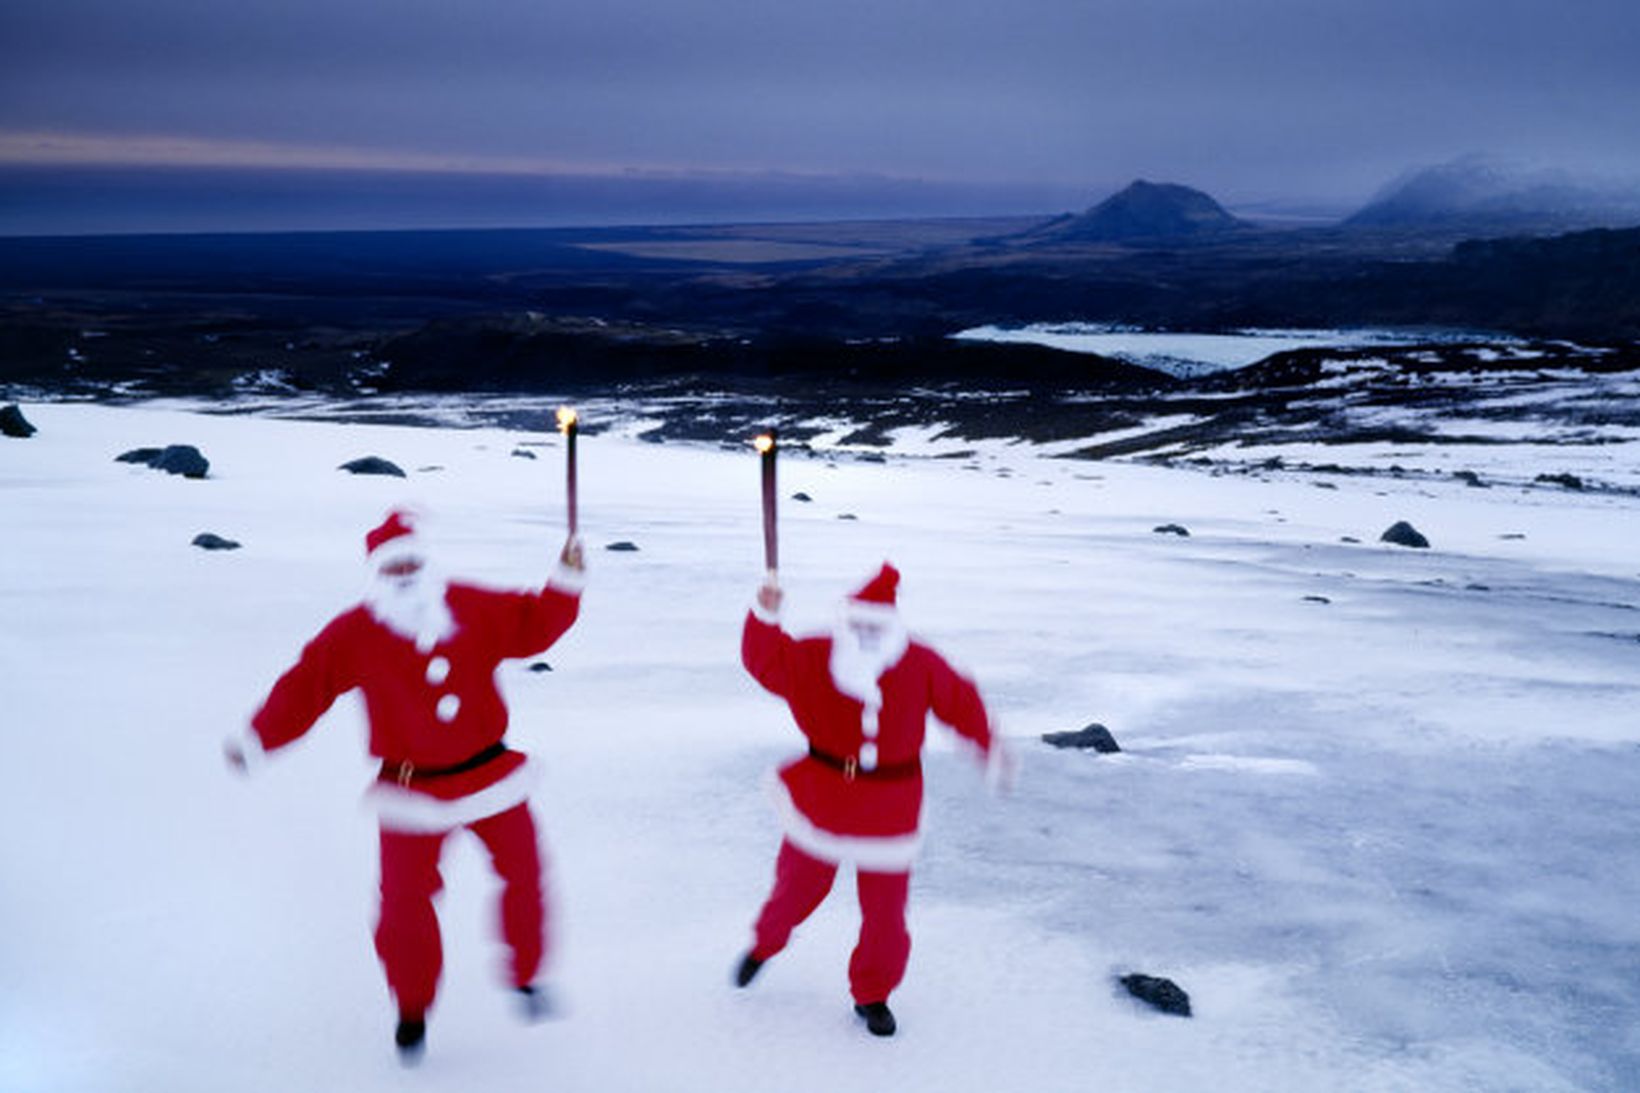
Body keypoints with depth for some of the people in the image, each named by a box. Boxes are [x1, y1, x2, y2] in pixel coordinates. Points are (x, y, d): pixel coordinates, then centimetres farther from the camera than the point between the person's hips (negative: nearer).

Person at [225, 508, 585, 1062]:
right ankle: (412, 1010, 19)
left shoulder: (471, 609, -2)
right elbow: (306, 685, -6)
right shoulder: (356, 633, -8)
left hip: (492, 776, 2)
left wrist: (566, 582, -6)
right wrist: (257, 740, -12)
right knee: (404, 901, -3)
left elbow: (533, 626, 7)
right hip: (412, 792, -2)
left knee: (524, 877, 8)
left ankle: (527, 977, 32)